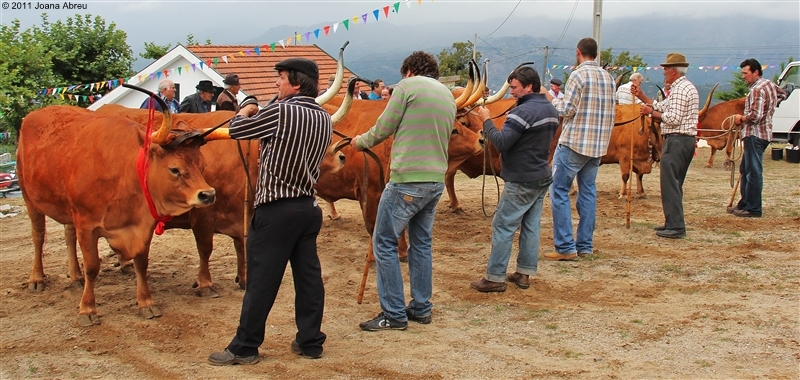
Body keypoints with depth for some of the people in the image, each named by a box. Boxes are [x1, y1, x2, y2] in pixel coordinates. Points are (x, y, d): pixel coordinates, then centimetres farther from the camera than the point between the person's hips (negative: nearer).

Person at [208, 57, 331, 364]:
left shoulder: (281, 112, -14)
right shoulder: (324, 119, 8)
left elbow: (236, 130, -4)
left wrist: (246, 111, 17)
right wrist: (260, 115, 22)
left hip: (276, 209, -7)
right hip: (309, 207, 7)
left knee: (261, 281, 0)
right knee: (309, 276, 11)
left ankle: (244, 348, 8)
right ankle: (310, 342, 18)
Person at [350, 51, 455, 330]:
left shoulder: (408, 86, -5)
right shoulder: (448, 96, 16)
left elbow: (383, 128, -4)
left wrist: (361, 141, 16)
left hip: (407, 179, -8)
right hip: (436, 180, 8)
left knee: (384, 243, 1)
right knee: (421, 243, 18)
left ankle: (394, 315, 2)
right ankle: (421, 309, 23)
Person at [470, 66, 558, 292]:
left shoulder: (523, 112, -20)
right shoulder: (551, 110, 11)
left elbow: (501, 143, -25)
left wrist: (486, 120, -14)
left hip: (521, 181, -9)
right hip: (542, 177, 9)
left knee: (503, 227, -3)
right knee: (530, 226, 13)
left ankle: (495, 278, 0)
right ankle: (524, 274, 17)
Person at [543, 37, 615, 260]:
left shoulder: (578, 76, -11)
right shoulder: (608, 78, 10)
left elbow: (566, 110, -13)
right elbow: (610, 111, 16)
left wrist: (550, 98, 2)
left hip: (573, 143, -7)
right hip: (598, 145, 7)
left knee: (559, 192, -1)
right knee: (588, 192, 12)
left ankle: (565, 247, -5)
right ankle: (585, 246, 13)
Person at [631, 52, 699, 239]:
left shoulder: (679, 89, -14)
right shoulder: (687, 87, 20)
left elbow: (673, 119, -21)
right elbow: (662, 107, 20)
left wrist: (651, 112, -9)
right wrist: (640, 95, 18)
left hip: (676, 140, -11)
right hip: (687, 140, 11)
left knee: (670, 183, -9)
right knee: (675, 184, 15)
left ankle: (675, 227, -9)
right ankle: (674, 223, 19)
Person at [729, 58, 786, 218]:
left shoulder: (757, 90, -17)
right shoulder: (770, 84, 13)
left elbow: (755, 116, -24)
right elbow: (782, 94, 34)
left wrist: (741, 118, -7)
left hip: (755, 135, -11)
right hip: (763, 132, 11)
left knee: (753, 172, -7)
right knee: (745, 169, 17)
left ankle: (753, 209, -4)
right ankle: (745, 203, 23)